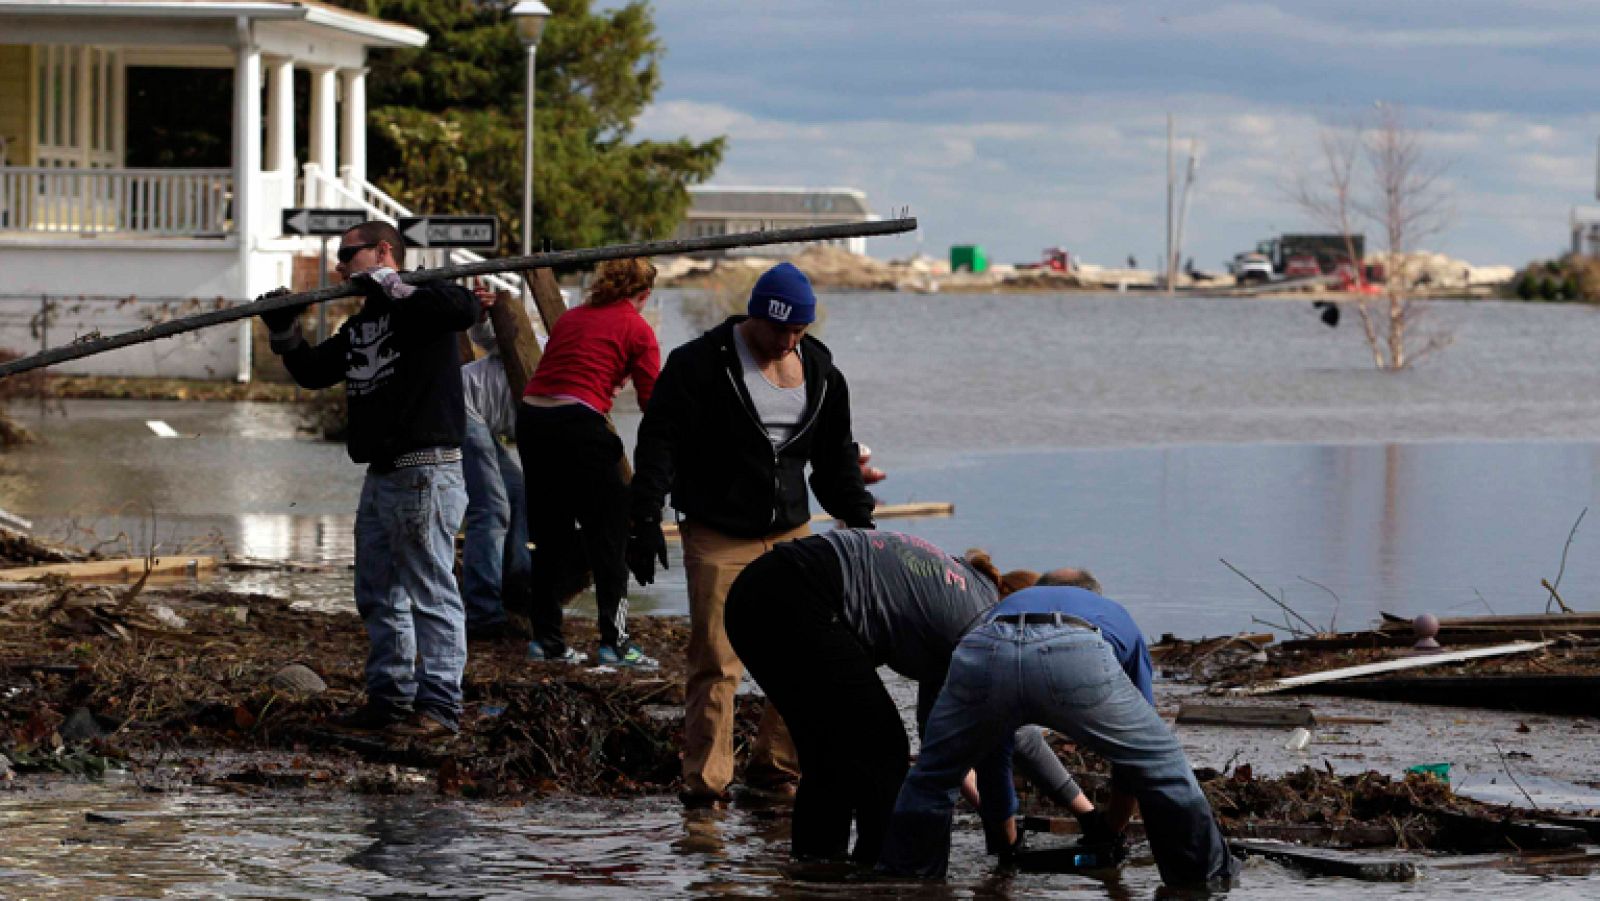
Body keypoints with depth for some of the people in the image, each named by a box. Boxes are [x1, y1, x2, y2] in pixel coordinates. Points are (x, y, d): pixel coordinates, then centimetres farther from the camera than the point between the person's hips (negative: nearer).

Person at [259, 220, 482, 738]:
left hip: (425, 471, -10)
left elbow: (465, 308, -29)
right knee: (378, 596, 14)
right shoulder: (360, 326, 20)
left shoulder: (422, 302, -8)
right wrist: (284, 333, 9)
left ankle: (440, 706, -7)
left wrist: (390, 287, -23)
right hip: (381, 476, 10)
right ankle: (390, 698, 21)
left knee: (430, 590, -8)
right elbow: (312, 372, 26)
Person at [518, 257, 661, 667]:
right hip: (577, 425, -6)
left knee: (551, 535, 16)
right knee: (610, 533, 4)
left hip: (530, 416, 6)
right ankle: (614, 641, 1)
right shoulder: (636, 328, 4)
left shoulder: (570, 318, 20)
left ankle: (546, 638, 19)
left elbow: (553, 373, 13)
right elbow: (653, 401, 2)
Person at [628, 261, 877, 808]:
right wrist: (645, 521, -16)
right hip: (717, 538, -5)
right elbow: (660, 441, -10)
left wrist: (859, 520, 17)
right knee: (716, 665, -9)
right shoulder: (701, 363, -8)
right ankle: (705, 783, -4)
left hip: (791, 535, 5)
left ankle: (776, 767, 15)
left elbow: (836, 456, 21)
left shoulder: (819, 370, 9)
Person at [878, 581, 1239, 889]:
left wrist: (1007, 848, 61)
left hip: (981, 655, 2)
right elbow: (1136, 746, 46)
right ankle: (1202, 872, 28)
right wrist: (1109, 835, 56)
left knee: (934, 772, 29)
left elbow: (994, 764, 52)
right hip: (1076, 659, -2)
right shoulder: (1118, 620, 45)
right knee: (1161, 761, 22)